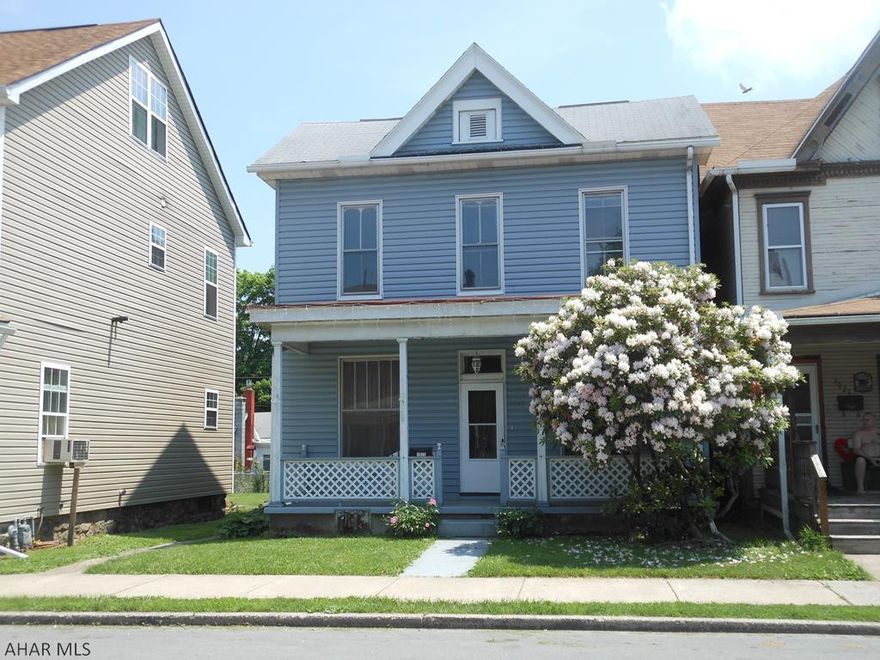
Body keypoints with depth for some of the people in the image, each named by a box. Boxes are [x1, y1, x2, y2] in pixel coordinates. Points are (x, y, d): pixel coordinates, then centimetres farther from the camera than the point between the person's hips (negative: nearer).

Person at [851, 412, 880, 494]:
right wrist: (869, 458, -19)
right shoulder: (858, 434, 7)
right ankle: (860, 487, -35)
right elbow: (856, 450, -6)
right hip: (865, 458, -2)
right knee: (860, 460, -37)